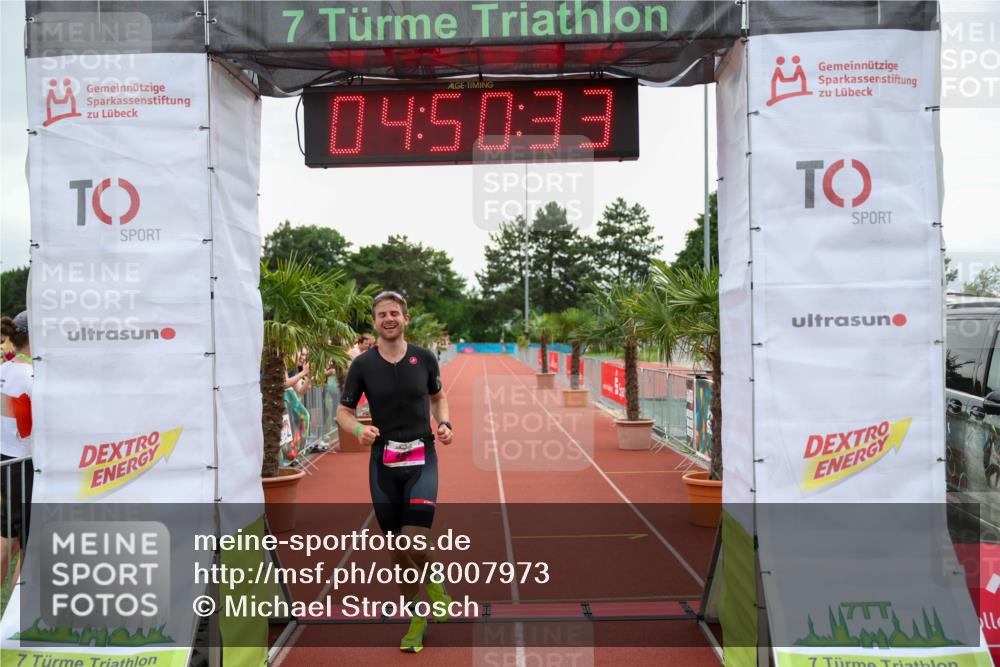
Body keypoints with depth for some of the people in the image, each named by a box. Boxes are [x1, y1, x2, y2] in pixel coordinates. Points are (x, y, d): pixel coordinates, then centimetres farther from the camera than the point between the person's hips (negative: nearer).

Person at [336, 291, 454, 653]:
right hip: (383, 463, 1)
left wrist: (444, 424, -4)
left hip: (422, 459, -1)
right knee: (397, 549, 8)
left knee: (415, 543, -15)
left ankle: (433, 580, 20)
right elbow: (343, 412, 4)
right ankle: (416, 618, 28)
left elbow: (438, 396, 15)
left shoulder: (424, 358, -1)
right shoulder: (362, 364, -3)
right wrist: (358, 429, -17)